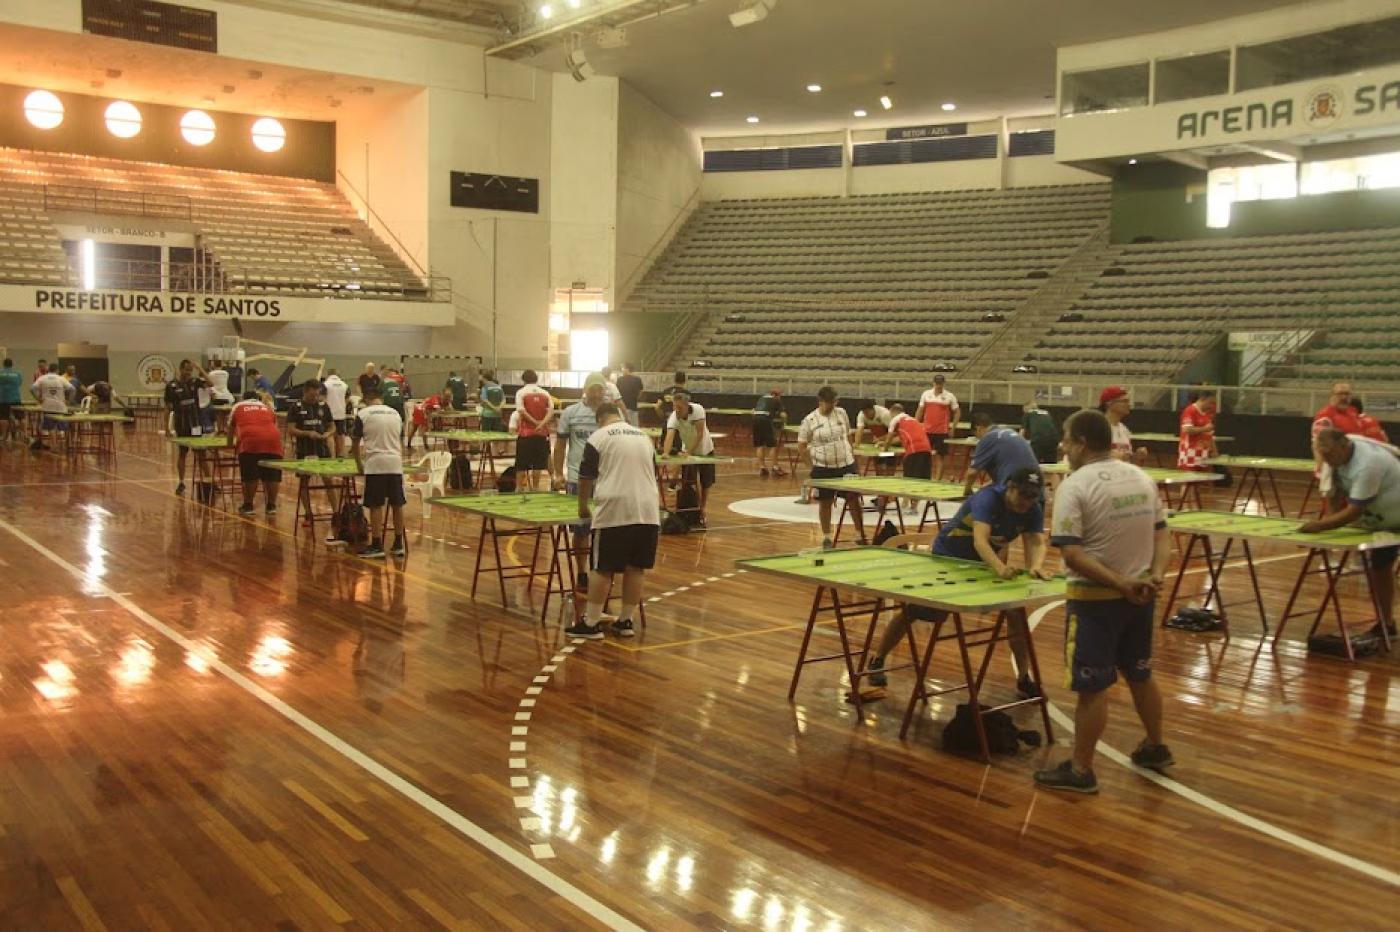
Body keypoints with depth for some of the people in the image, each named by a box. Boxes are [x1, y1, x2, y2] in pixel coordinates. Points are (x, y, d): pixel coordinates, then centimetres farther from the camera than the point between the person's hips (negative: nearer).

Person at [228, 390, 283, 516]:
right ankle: (271, 505, 14)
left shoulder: (238, 407, 28)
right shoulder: (268, 407, 32)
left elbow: (231, 429, 36)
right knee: (272, 476, 9)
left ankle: (248, 505, 11)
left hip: (249, 440, -2)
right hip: (273, 439, 2)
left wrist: (230, 444, 52)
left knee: (250, 476, 4)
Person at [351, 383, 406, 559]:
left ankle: (377, 546, 1)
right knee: (397, 504, 9)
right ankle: (399, 545, 14)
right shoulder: (395, 413, 15)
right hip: (395, 463, 4)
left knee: (376, 506, 0)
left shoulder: (363, 414, 2)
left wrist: (359, 464, 20)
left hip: (375, 464, -4)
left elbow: (355, 444, 7)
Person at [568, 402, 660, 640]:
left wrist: (583, 506, 20)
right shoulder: (644, 437, 19)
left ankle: (591, 623, 4)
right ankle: (625, 621, 15)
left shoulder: (598, 437, 3)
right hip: (647, 510, 5)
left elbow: (586, 477, 5)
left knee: (602, 568, 1)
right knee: (635, 567, 9)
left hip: (614, 510, -5)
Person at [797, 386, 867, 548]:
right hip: (823, 468, -2)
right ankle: (826, 538, 19)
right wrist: (815, 462, -4)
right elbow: (801, 447, -1)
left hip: (846, 465, 2)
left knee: (854, 499, 2)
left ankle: (860, 535, 15)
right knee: (825, 503, 6)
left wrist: (851, 454, 12)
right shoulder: (810, 420, -5)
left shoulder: (841, 414, 5)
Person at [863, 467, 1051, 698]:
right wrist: (999, 567, -68)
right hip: (947, 557, -5)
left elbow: (1036, 543, -29)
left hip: (984, 562, 5)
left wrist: (1036, 566, -53)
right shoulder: (988, 498, -36)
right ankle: (876, 661, 23)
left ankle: (1024, 678, 2)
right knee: (911, 611, 2)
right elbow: (980, 540, -49)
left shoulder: (1033, 511, -18)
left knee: (1017, 611, -11)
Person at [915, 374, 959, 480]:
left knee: (939, 456, 0)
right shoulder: (926, 394, 6)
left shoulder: (950, 396, 0)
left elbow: (957, 412, 6)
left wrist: (953, 428, 0)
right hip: (926, 430, 2)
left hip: (942, 431, -2)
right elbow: (920, 411, 12)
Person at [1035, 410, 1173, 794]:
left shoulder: (1075, 485, -17)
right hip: (1139, 596, 7)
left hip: (1095, 598, -7)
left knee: (1092, 687, 1)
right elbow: (1161, 534, 6)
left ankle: (1080, 770, 10)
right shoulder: (1141, 478, 5)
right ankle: (1155, 748, 39)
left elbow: (1071, 553, -24)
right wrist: (1155, 575, -6)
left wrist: (1119, 582, -22)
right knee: (1140, 675, 23)